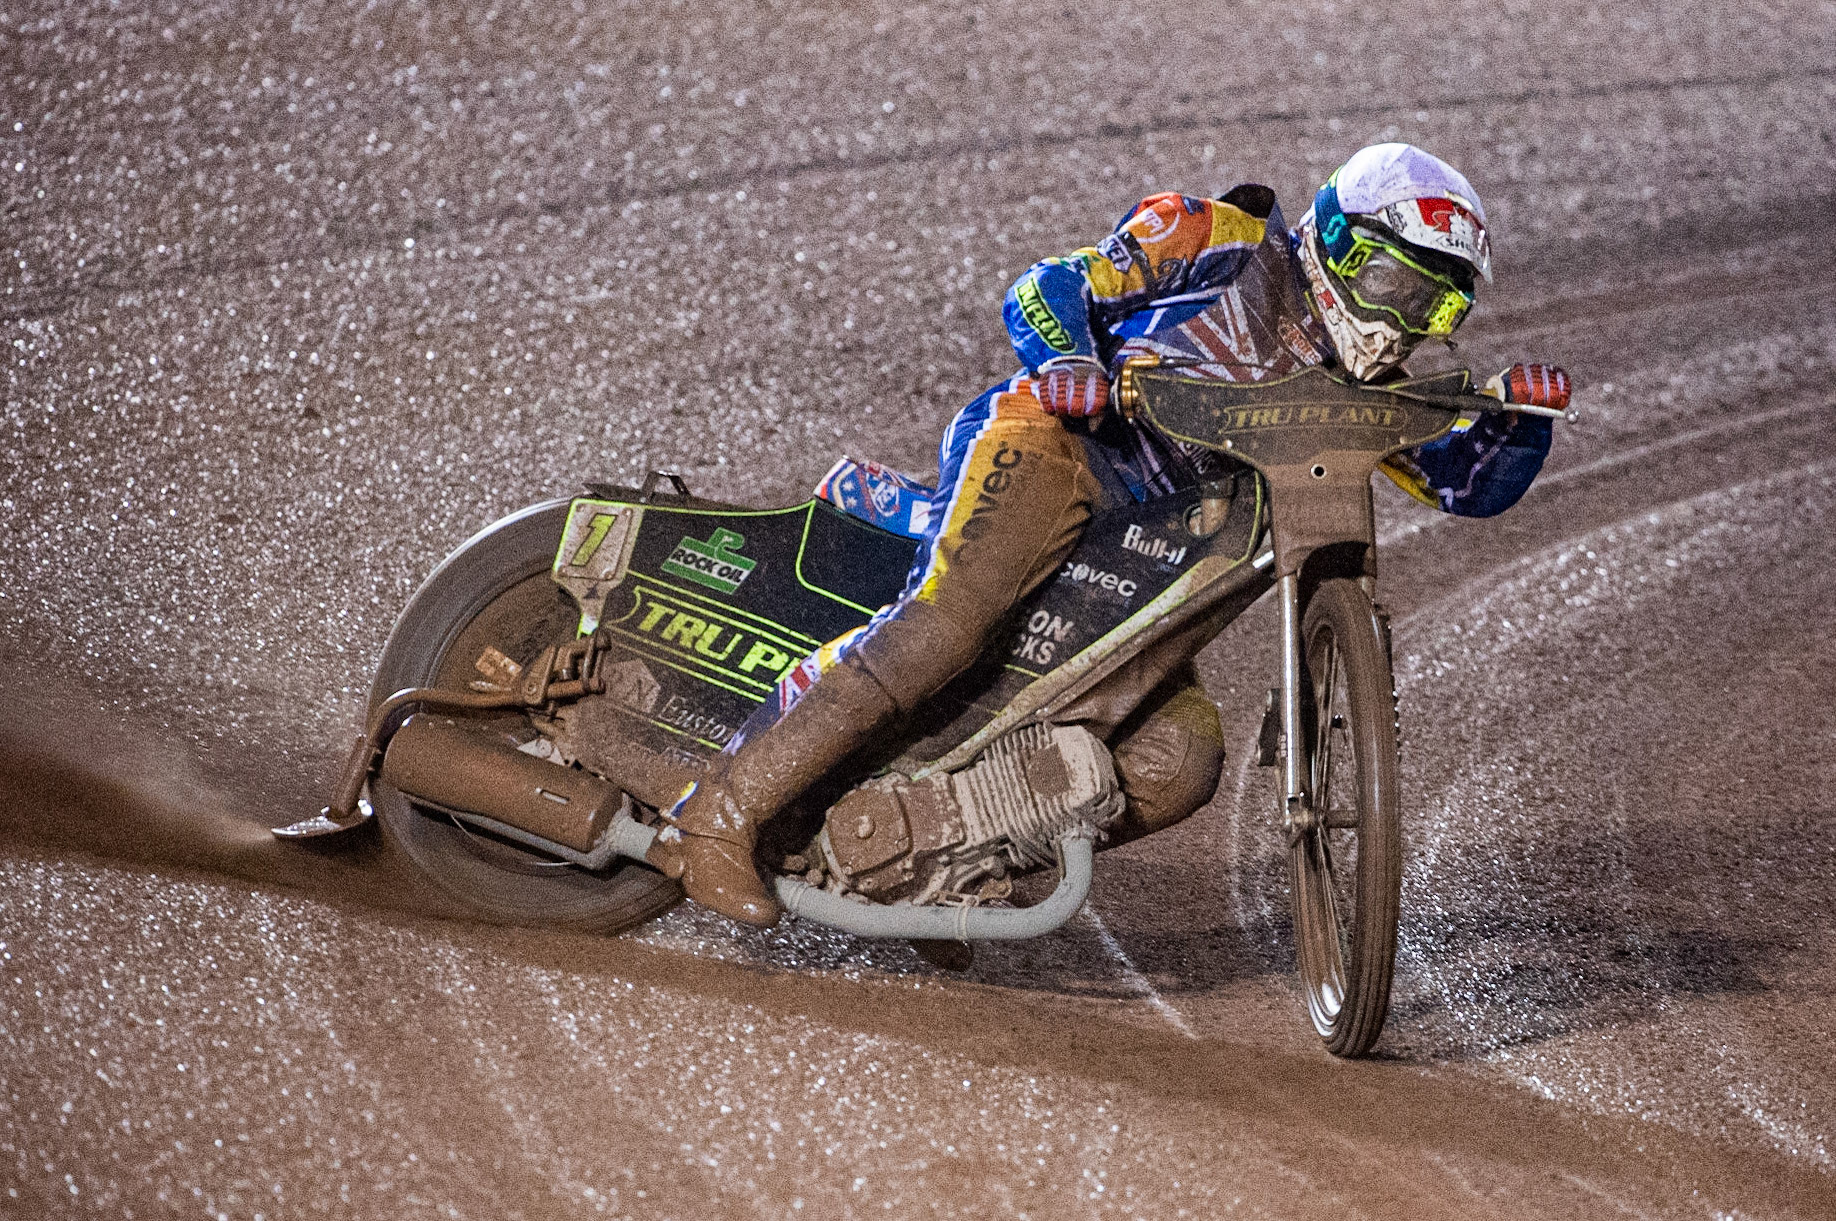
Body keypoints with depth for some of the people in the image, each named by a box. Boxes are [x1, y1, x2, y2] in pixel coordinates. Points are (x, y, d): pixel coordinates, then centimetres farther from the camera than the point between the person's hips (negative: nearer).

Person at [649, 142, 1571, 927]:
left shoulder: (1358, 385, 19)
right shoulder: (1228, 240, 1)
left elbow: (1471, 482, 14)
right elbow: (1043, 289, -2)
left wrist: (1516, 408, -7)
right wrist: (1068, 362, -24)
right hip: (1051, 442, -7)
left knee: (1180, 764, -11)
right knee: (944, 622, -33)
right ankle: (718, 814, -33)